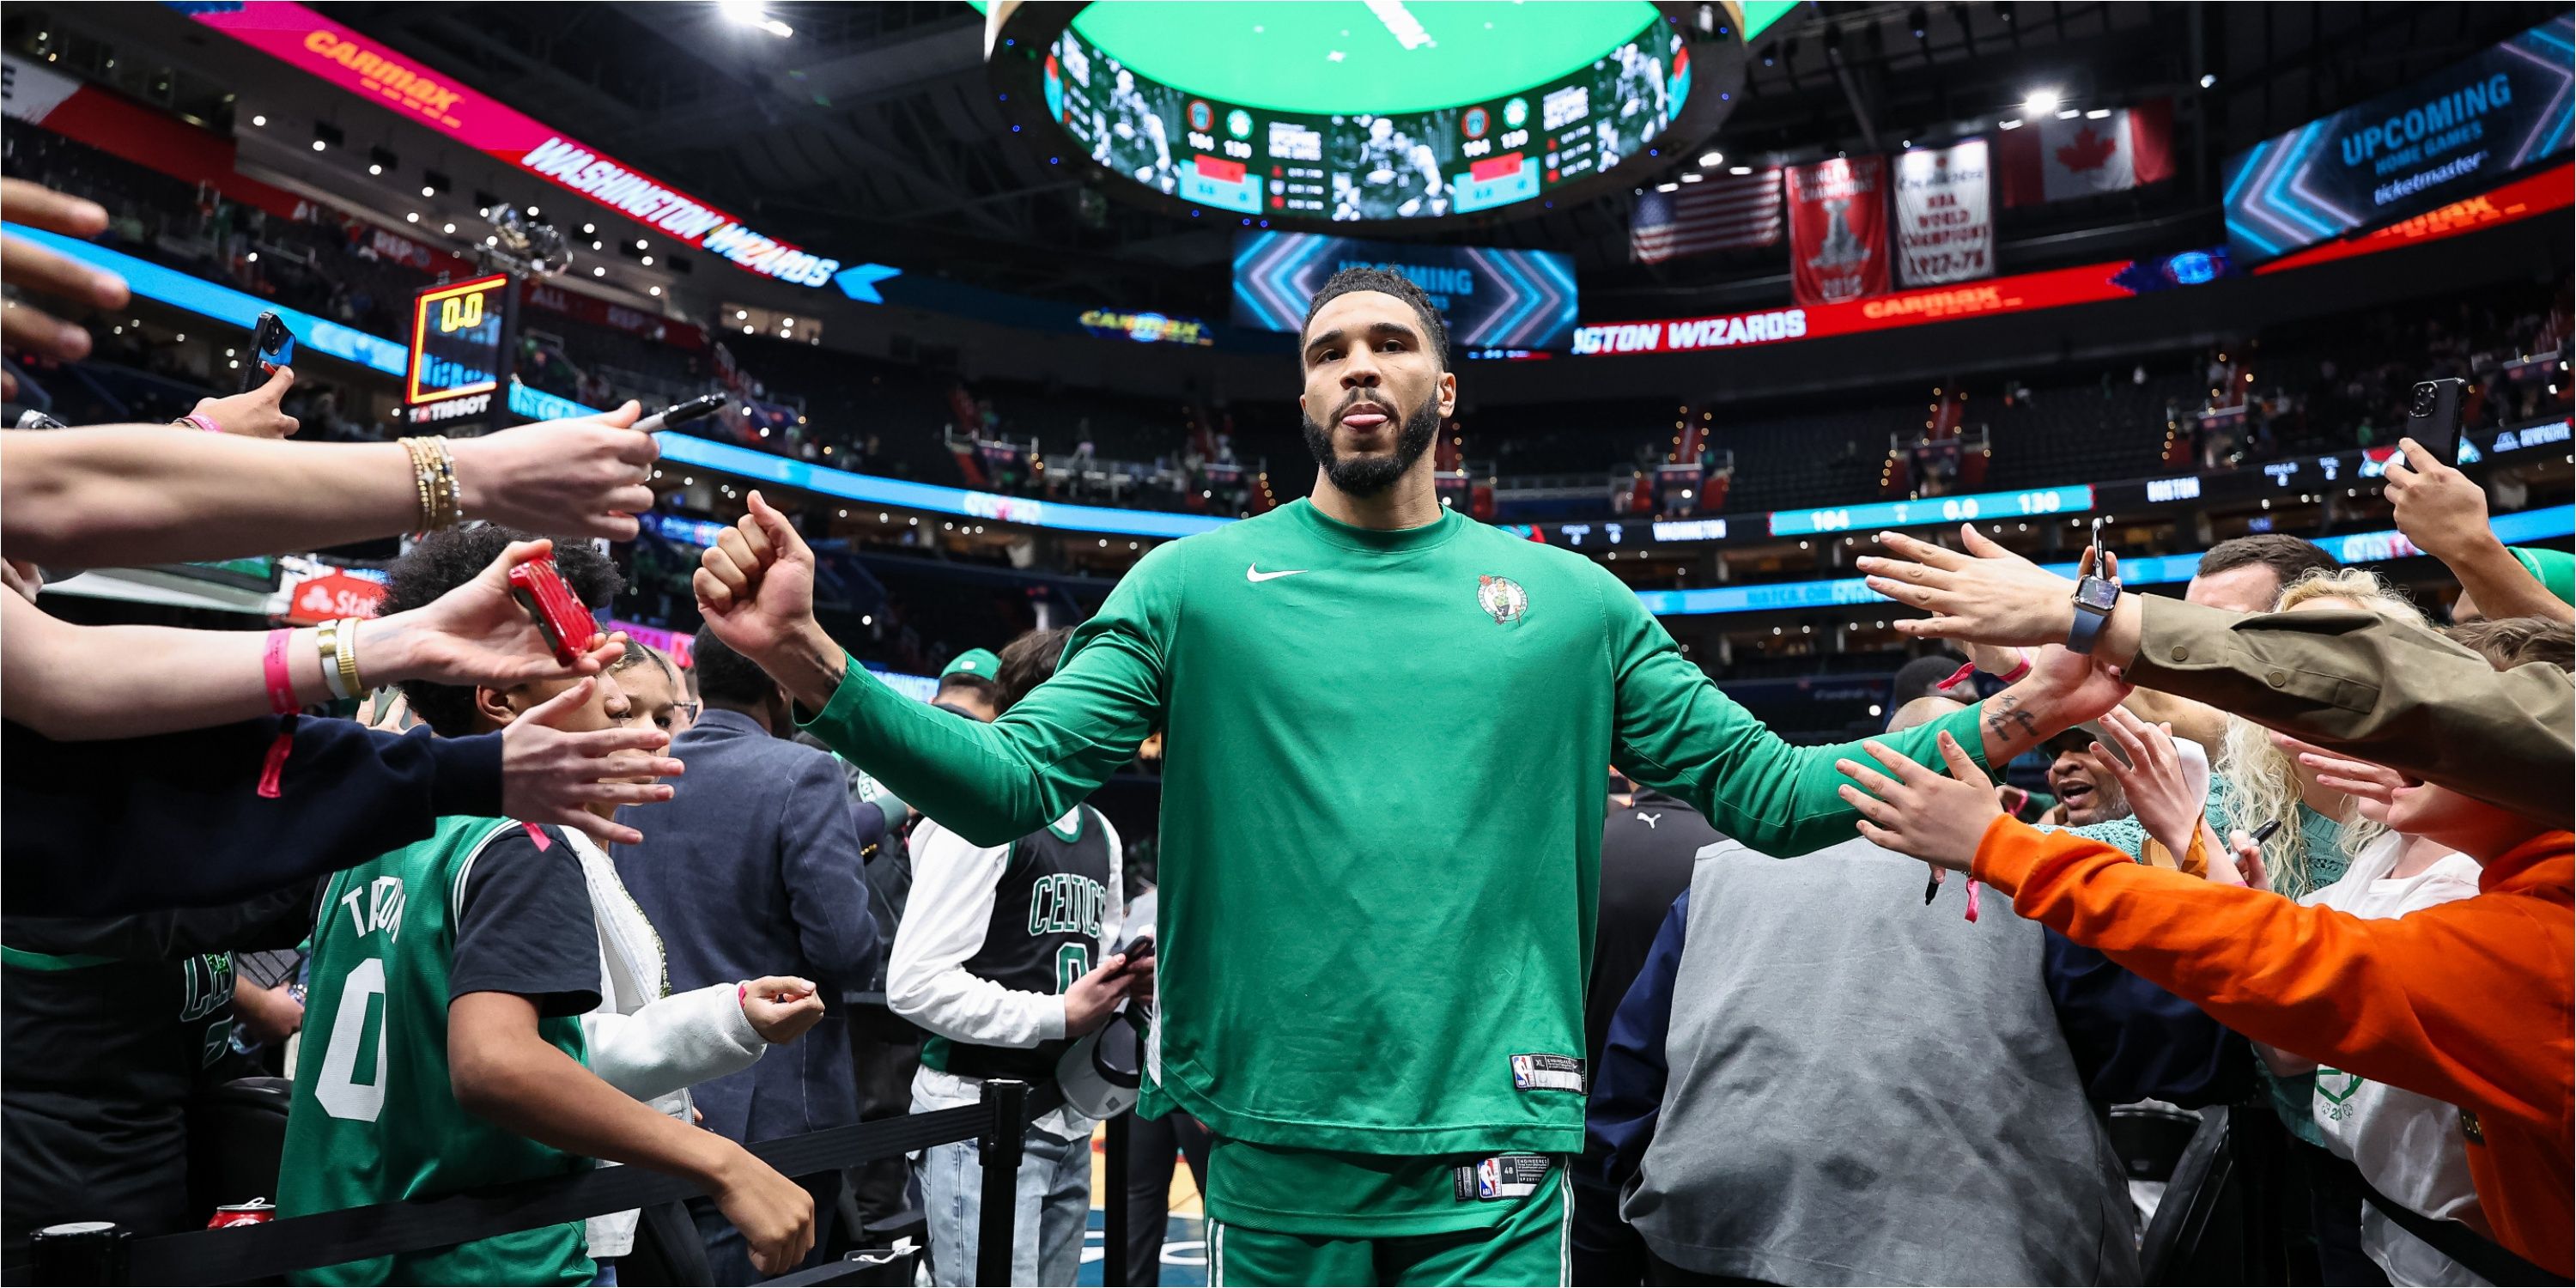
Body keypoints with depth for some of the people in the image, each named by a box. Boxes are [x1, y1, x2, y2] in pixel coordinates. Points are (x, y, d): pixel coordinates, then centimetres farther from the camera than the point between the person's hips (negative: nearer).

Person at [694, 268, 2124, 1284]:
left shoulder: (1570, 598, 5)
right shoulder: (1197, 579, 1)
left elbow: (1764, 791, 6)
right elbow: (1013, 783, -6)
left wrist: (2001, 720, -4)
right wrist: (814, 663, -20)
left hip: (1496, 1152, 1)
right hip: (1274, 1147, 0)